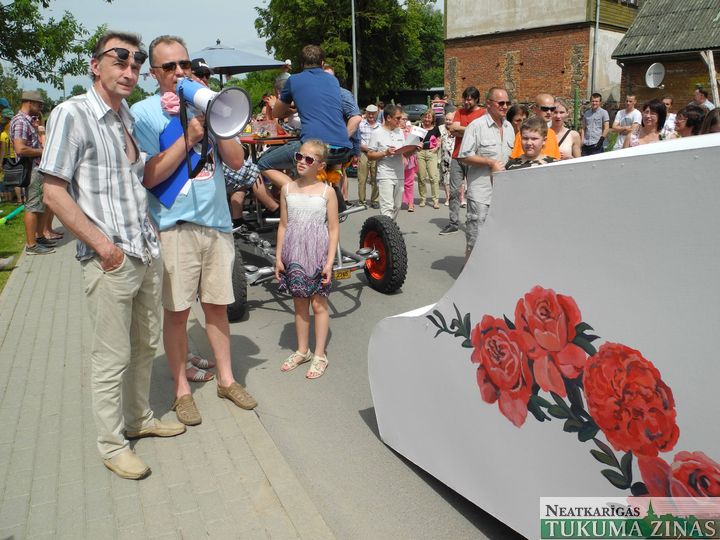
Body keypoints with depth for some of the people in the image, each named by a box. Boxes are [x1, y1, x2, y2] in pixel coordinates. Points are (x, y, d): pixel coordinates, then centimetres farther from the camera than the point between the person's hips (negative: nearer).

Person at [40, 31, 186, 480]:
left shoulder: (131, 118, 13)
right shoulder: (73, 114, -8)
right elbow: (54, 192, -12)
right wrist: (101, 242, -16)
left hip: (148, 252, 7)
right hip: (110, 259, -7)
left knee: (146, 346, 17)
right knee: (112, 358, 3)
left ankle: (140, 419, 36)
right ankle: (112, 444, 19)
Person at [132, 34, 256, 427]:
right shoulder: (144, 113, -1)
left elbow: (237, 161, 6)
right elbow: (150, 176, -10)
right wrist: (188, 137, -15)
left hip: (216, 221, 4)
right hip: (175, 226, -4)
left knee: (217, 305, 12)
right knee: (177, 312, 3)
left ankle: (225, 379, 26)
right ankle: (181, 390, 18)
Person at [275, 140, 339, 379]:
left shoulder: (326, 192, -4)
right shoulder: (287, 189, 4)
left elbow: (333, 229, -4)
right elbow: (283, 226, 8)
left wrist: (329, 261, -10)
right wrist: (279, 256, 3)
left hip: (317, 255, -3)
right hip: (294, 255, 3)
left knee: (318, 304, 5)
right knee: (299, 304, 13)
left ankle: (319, 354, 16)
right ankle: (302, 350, 27)